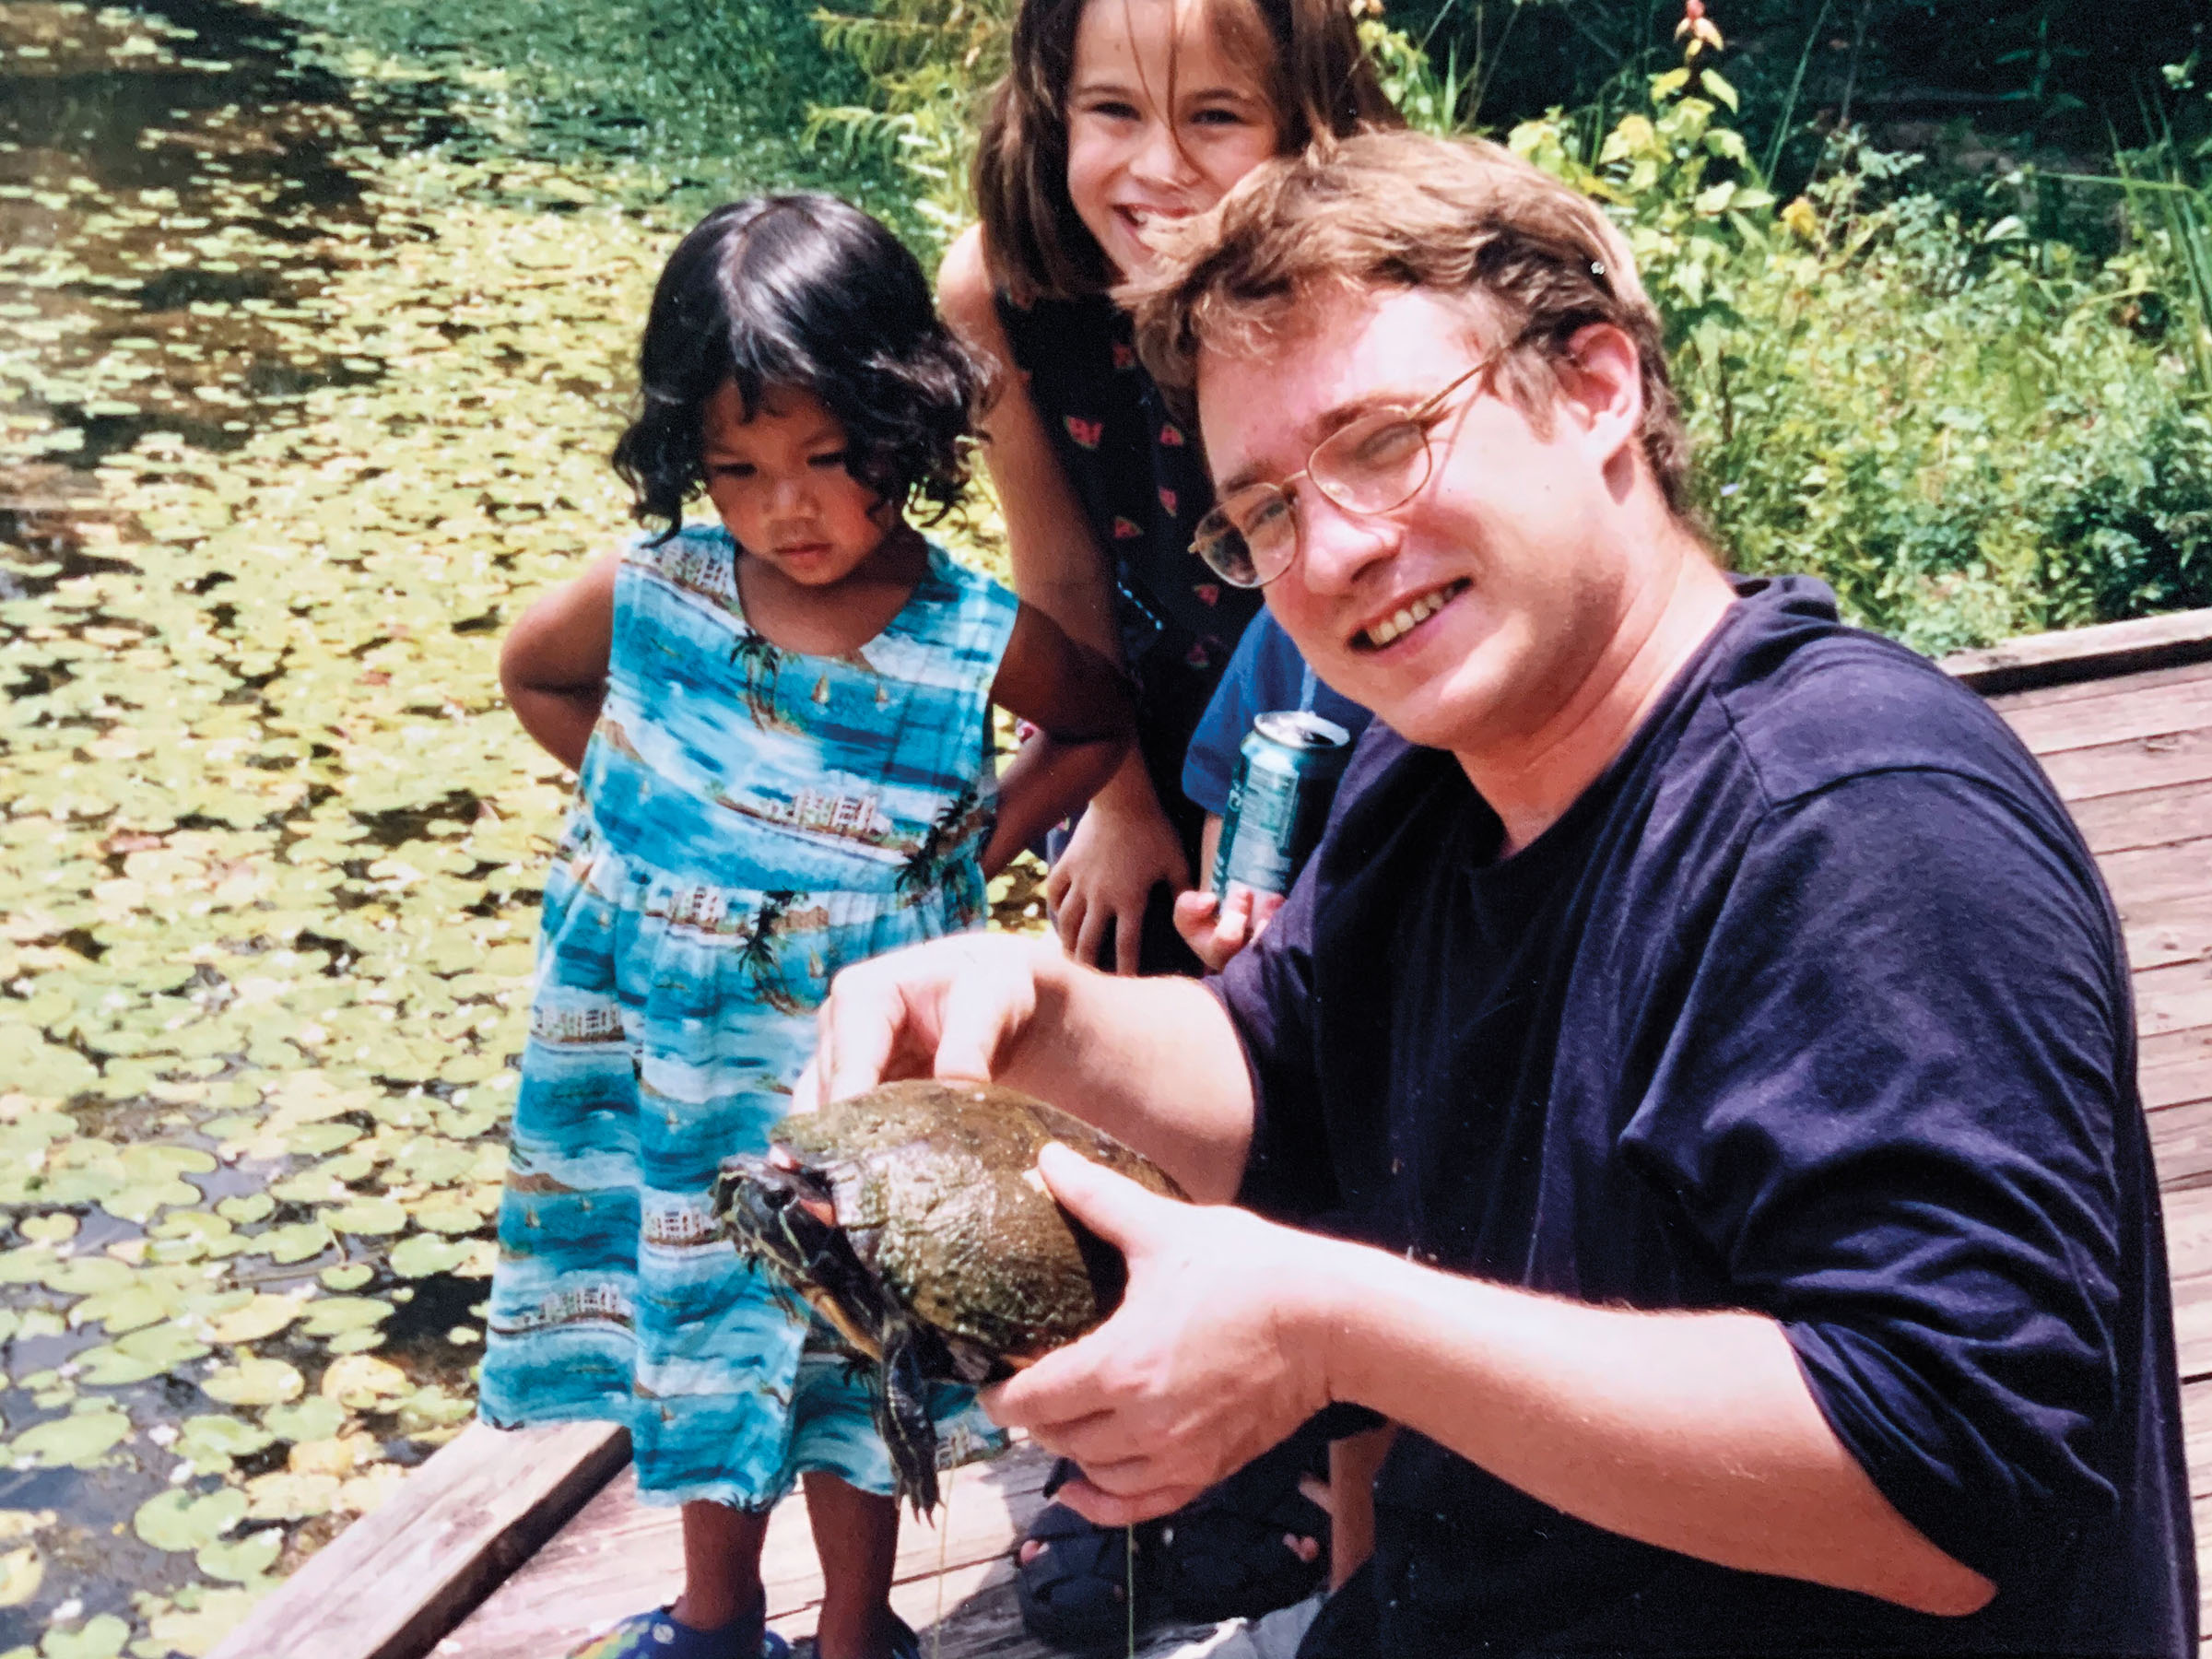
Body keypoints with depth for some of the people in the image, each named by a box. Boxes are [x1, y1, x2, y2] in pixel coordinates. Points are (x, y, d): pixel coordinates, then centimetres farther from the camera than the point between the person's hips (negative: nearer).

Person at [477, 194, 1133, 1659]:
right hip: (666, 1063, 3)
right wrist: (651, 799, 1)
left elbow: (1101, 727, 4)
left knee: (843, 1353, 13)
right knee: (698, 1326, 20)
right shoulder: (652, 591, -13)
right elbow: (531, 674, 9)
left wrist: (977, 845, -6)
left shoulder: (978, 641, -18)